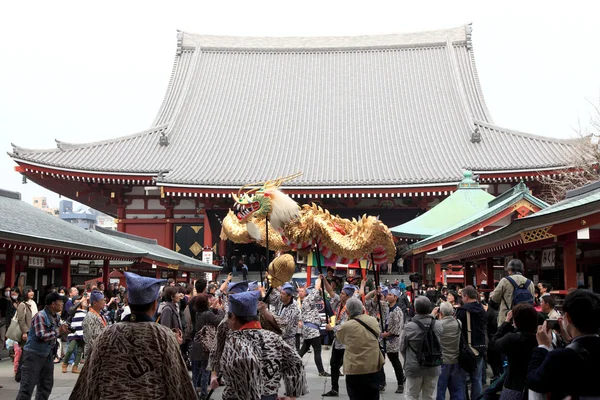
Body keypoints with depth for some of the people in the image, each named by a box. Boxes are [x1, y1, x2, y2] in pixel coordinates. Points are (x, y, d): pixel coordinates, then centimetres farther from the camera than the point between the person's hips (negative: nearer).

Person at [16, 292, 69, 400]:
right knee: (27, 387, -5)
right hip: (33, 355, -9)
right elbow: (42, 336, -26)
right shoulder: (40, 316, -19)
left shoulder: (55, 317, 7)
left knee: (46, 385, 15)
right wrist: (58, 331, -17)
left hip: (47, 354, 9)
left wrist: (62, 330, 0)